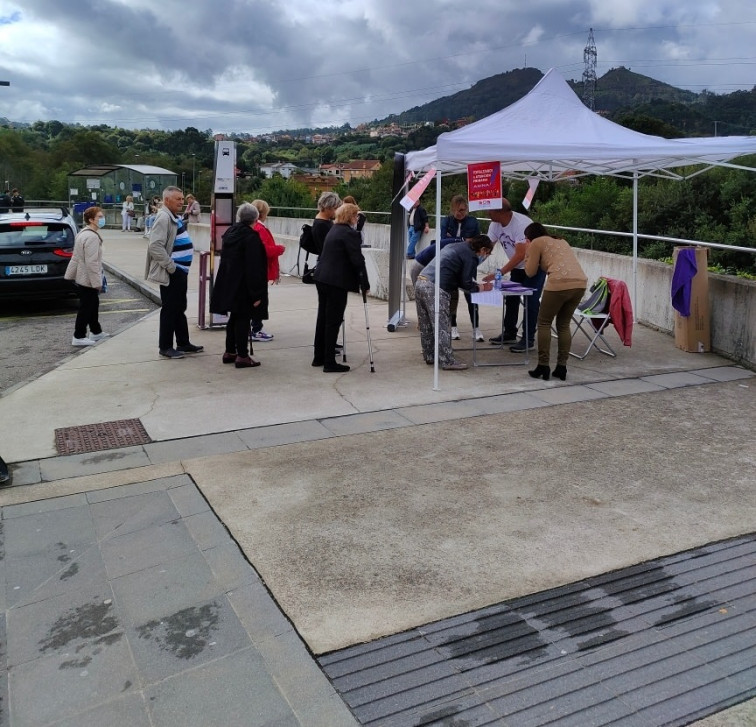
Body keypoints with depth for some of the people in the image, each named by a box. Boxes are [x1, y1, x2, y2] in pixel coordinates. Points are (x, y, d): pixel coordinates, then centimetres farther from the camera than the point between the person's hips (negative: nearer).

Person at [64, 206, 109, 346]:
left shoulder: (83, 233, 11)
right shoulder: (92, 237, -23)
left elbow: (76, 257, 16)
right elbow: (92, 262, -26)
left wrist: (70, 274, 20)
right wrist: (97, 282, -23)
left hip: (82, 277, 11)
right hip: (88, 279, -11)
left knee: (93, 305, 21)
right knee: (86, 308, -2)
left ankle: (96, 332, 32)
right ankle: (79, 337, 6)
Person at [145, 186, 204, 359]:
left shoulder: (174, 218, 15)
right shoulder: (163, 218, -16)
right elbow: (155, 246, -25)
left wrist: (183, 267, 16)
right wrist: (171, 266, -21)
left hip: (179, 271, 10)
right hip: (169, 273, -10)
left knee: (180, 308, 16)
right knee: (169, 309, -1)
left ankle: (183, 343, 26)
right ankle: (165, 347, 8)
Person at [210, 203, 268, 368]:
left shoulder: (230, 232, 8)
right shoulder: (251, 237, -17)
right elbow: (254, 267, -20)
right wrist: (256, 293, -18)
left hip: (229, 284, 8)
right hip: (244, 286, -8)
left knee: (234, 317, 17)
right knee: (243, 319, -1)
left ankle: (229, 352, 23)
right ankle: (242, 356, 3)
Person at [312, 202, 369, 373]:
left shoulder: (334, 230, 16)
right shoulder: (350, 233, -12)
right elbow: (357, 260, -16)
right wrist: (365, 284, -8)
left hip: (322, 278, 9)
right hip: (336, 282, -9)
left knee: (323, 318, 15)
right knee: (333, 321, -4)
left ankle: (319, 357, 24)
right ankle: (330, 363, 1)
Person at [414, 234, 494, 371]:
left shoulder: (453, 247, 25)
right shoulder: (471, 257, -2)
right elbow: (466, 284, -3)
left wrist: (477, 284, 26)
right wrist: (482, 287, 13)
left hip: (420, 282, 9)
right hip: (435, 288, -9)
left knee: (426, 326, 14)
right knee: (442, 326, -5)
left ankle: (430, 356, 23)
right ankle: (447, 361, -2)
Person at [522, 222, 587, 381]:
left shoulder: (536, 243, 11)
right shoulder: (560, 241, 32)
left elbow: (530, 272, 13)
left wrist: (527, 253, 24)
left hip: (560, 283, -6)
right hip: (580, 282, 7)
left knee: (544, 322, 8)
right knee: (564, 324, 17)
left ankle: (543, 367, 5)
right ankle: (561, 368, 14)